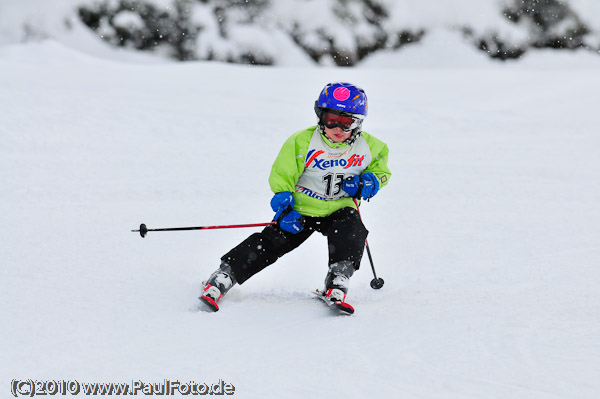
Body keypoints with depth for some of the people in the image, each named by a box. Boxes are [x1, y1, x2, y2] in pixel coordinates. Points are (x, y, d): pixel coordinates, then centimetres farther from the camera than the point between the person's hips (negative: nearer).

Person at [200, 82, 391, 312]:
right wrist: (284, 209, -18)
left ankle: (336, 286, -32)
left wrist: (369, 182, -10)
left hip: (340, 209, 2)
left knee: (352, 232, -30)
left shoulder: (367, 145, -7)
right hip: (302, 208, -1)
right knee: (271, 242, -13)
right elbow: (281, 177, -7)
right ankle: (222, 278, -7)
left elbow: (381, 168, 12)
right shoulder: (302, 142, -14)